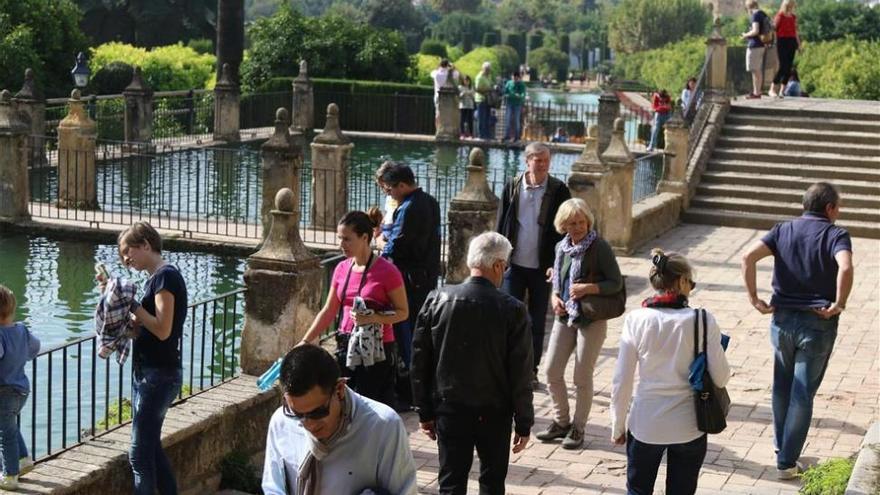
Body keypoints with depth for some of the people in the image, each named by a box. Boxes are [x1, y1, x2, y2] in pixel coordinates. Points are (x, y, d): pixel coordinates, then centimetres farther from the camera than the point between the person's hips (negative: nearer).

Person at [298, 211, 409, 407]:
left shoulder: (386, 271, -12)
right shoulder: (341, 269, 6)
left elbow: (403, 312, -8)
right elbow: (328, 312, 11)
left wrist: (372, 318, -23)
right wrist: (305, 342, 6)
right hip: (346, 348, 6)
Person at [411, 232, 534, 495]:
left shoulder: (437, 300, -7)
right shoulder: (512, 310, -14)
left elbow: (420, 362, -2)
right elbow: (520, 374, -10)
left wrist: (425, 412, 8)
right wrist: (524, 422, 0)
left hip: (449, 410, 1)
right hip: (495, 414, -1)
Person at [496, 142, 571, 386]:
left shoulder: (558, 190, -5)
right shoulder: (512, 187, 0)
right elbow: (501, 225, 5)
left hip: (542, 266, -1)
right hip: (514, 265, 1)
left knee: (537, 322, 10)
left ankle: (532, 370, 21)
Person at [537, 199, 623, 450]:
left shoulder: (599, 248, -13)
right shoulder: (562, 247, 6)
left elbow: (616, 283, -12)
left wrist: (588, 288, -24)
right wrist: (555, 297, 0)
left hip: (592, 319, -6)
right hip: (564, 317, 6)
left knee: (582, 378, 3)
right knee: (552, 371, 7)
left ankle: (578, 427, 19)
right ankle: (561, 422, 25)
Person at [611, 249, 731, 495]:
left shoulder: (636, 320, -8)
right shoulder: (703, 321, -12)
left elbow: (621, 382, -5)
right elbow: (721, 377, -8)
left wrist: (618, 426, 7)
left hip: (646, 426, 0)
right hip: (688, 426, 0)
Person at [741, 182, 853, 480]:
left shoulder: (784, 230, 5)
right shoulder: (836, 234, -7)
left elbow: (748, 257, -9)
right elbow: (845, 268, -28)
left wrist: (754, 298, -5)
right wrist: (838, 305, -16)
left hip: (782, 319, 4)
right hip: (818, 323, -4)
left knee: (782, 387, 21)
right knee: (802, 395, 4)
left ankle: (782, 446, 36)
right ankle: (786, 462, 8)